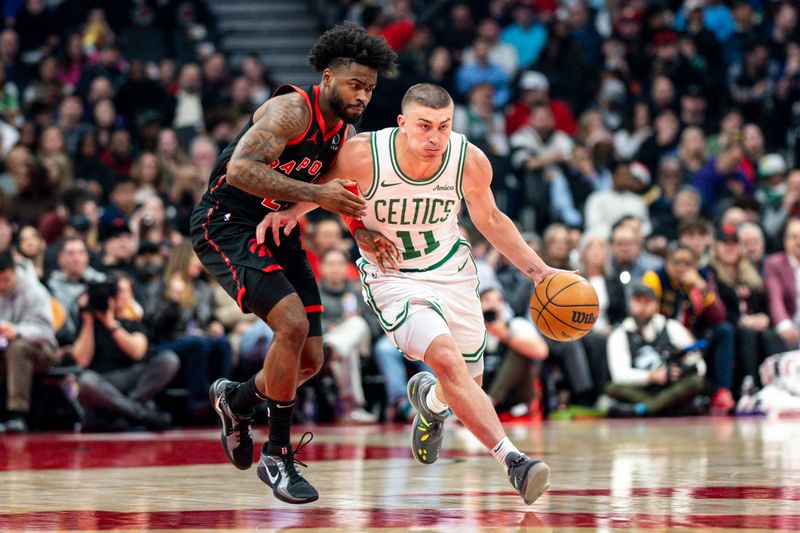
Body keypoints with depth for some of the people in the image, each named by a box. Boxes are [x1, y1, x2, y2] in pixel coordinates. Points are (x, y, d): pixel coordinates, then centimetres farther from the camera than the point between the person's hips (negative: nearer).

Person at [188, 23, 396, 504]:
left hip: (278, 231, 9)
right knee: (293, 324, -25)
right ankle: (278, 456, -12)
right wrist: (317, 194, -35)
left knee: (311, 360, 5)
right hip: (227, 225, -8)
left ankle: (237, 400, 36)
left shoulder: (347, 134, 6)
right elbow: (241, 169, -32)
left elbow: (348, 200, 17)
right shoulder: (292, 110, -20)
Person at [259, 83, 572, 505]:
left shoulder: (471, 162, -17)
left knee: (469, 387, 11)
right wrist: (291, 212, -17)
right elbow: (326, 184, -1)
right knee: (447, 360, -28)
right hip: (393, 278, -3)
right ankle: (512, 460, -24)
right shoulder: (364, 156, -25)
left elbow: (490, 220, 3)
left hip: (452, 272, 4)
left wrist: (539, 271, 0)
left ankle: (430, 399, 49)